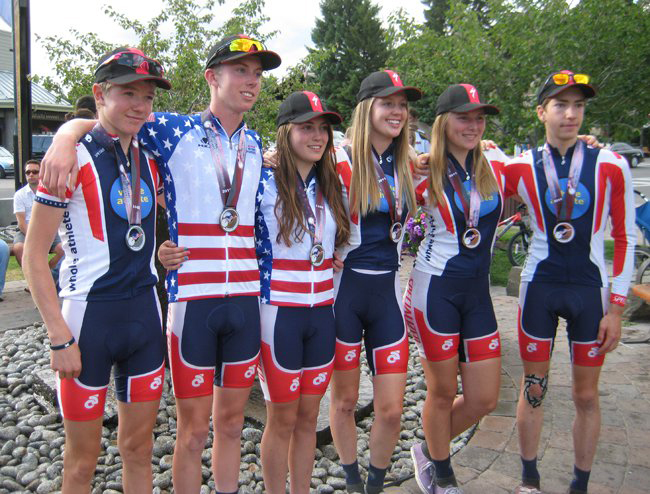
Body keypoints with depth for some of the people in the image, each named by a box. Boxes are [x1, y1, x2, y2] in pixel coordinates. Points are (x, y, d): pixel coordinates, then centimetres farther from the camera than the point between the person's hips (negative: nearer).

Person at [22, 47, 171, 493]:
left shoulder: (151, 159, 7)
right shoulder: (73, 159, -10)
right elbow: (34, 256, -11)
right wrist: (60, 337, -14)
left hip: (145, 311, 5)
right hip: (89, 315, -5)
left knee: (139, 449, 16)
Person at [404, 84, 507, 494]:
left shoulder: (497, 164, 3)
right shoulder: (424, 172, -6)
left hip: (478, 290, 5)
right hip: (436, 289, -4)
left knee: (484, 399, 8)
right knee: (443, 391, 8)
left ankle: (429, 451, 35)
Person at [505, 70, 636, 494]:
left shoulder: (611, 166, -3)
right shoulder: (519, 168, -2)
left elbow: (626, 240, 0)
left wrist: (616, 306, -3)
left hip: (590, 289, 0)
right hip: (539, 287, 0)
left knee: (587, 395, 9)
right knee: (534, 388, 9)